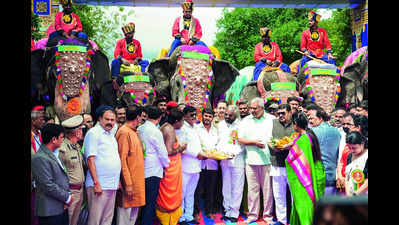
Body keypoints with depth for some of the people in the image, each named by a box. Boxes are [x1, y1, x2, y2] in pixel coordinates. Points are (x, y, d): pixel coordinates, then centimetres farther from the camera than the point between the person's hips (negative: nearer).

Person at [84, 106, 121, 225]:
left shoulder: (111, 134, 16)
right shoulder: (93, 133, -8)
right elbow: (90, 159, -14)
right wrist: (96, 183, -18)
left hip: (112, 184, 8)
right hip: (99, 185, -8)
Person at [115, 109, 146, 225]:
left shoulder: (133, 132, 12)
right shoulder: (124, 132, -15)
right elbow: (122, 159, -19)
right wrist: (128, 184, -21)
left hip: (137, 179, 9)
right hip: (129, 180, -9)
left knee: (135, 209, 16)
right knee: (125, 210, -1)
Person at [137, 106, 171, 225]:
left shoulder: (139, 129, 5)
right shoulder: (155, 131, -15)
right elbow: (162, 152, -10)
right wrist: (166, 165, 8)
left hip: (142, 170, 7)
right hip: (153, 171, -7)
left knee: (145, 202, 16)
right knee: (150, 203, 0)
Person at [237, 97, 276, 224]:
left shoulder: (272, 119, 7)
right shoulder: (246, 121, 10)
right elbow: (240, 139, 5)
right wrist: (254, 142, -6)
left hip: (267, 160, -1)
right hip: (251, 160, 1)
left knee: (268, 188, 3)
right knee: (252, 188, 5)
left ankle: (268, 215, 16)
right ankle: (252, 214, 16)